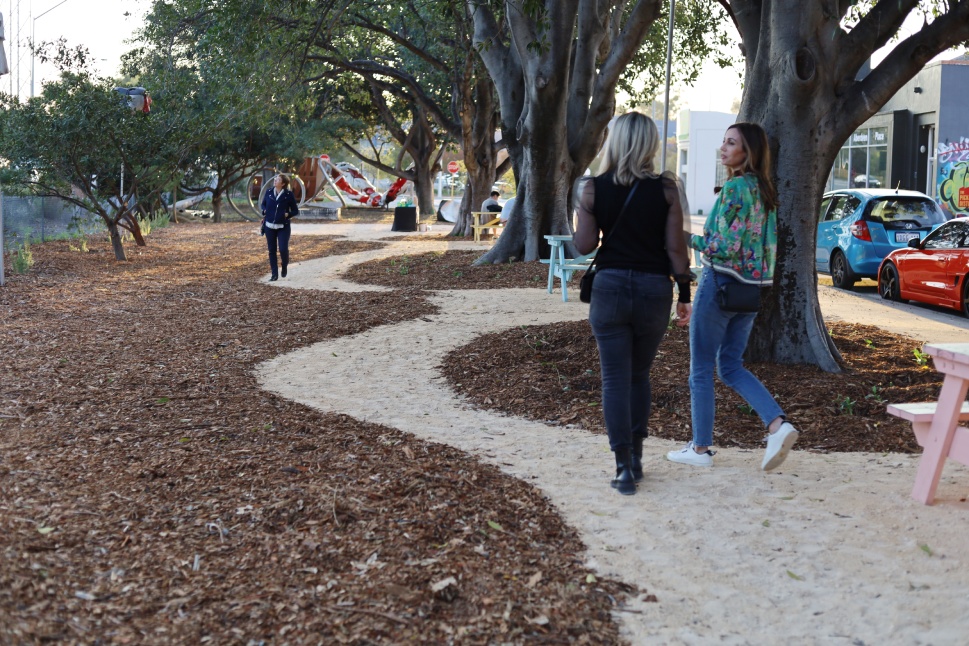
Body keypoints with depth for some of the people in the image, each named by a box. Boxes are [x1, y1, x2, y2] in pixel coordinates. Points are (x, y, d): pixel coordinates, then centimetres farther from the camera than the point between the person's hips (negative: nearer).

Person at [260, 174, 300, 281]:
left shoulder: (289, 195, -7)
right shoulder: (269, 192, 2)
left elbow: (295, 211, 1)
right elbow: (263, 204, 19)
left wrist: (288, 214, -17)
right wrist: (265, 211, -1)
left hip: (283, 227, -3)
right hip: (269, 226, 3)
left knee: (283, 249, -13)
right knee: (272, 251, 6)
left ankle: (284, 266, 19)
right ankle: (274, 274, 14)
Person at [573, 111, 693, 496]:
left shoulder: (593, 188, -4)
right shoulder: (665, 188, -4)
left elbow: (584, 245, -5)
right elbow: (676, 248, -4)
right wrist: (684, 295, 5)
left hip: (610, 287, -1)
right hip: (654, 289, 1)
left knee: (616, 379, 4)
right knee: (639, 375, 19)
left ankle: (624, 467, -2)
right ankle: (635, 458, 24)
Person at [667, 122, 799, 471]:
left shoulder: (734, 188, -16)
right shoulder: (765, 190, 11)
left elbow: (725, 247, -21)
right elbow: (769, 244, 15)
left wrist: (687, 238, -12)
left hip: (720, 284, -8)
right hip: (751, 288, 8)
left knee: (701, 369, 4)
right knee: (731, 366, 16)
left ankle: (700, 448, 12)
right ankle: (778, 424, 0)